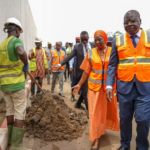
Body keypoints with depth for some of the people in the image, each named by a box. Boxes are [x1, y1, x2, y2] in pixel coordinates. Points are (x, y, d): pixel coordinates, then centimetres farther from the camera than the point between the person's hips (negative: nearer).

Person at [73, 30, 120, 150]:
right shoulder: (91, 53, -1)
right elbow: (86, 71, 1)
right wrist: (79, 85, -2)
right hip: (94, 86, 0)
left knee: (109, 109, 17)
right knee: (96, 112, 4)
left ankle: (103, 128, 45)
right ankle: (96, 138, 15)